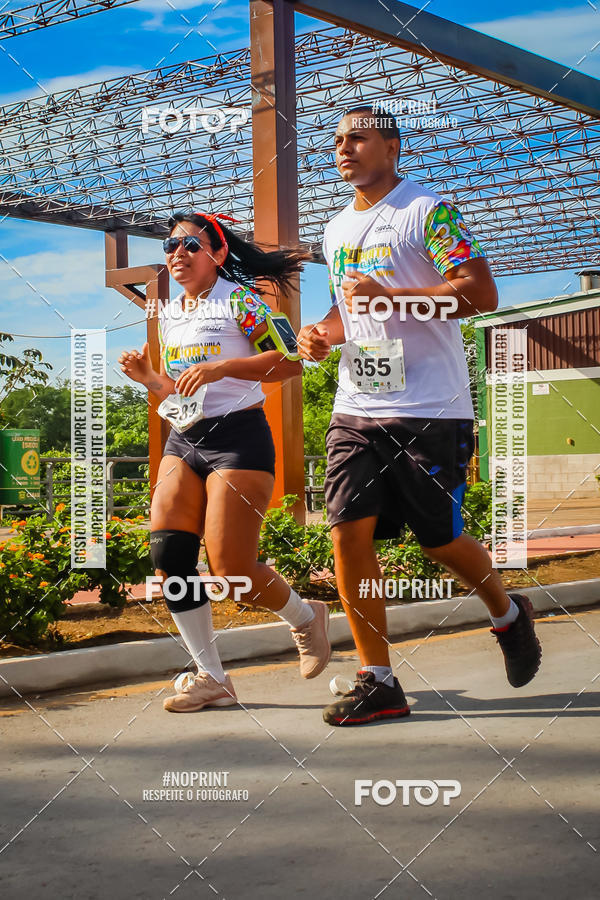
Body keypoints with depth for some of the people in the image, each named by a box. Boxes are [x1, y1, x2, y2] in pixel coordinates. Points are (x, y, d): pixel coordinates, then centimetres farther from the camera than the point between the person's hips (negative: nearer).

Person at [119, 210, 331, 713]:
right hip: (184, 441, 7)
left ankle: (307, 618, 21)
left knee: (231, 568, -11)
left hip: (237, 436, -7)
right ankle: (211, 678, 2)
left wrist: (222, 366, -23)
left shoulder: (240, 299, -4)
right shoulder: (169, 314, 18)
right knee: (167, 552, -9)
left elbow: (289, 363, -14)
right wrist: (147, 377, 6)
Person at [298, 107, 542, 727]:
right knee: (348, 533, -6)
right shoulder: (336, 229, 18)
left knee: (440, 540, 1)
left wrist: (389, 296, -21)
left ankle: (508, 616, 33)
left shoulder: (428, 211, -5)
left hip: (430, 411, -6)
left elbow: (482, 294, -14)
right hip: (356, 408, 6)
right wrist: (323, 333, 8)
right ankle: (377, 681, 3)